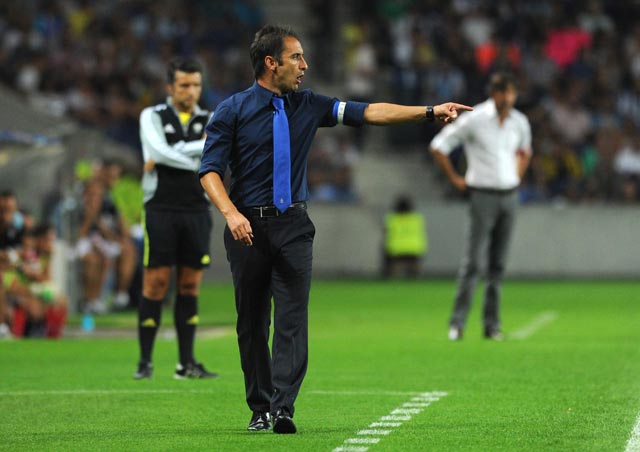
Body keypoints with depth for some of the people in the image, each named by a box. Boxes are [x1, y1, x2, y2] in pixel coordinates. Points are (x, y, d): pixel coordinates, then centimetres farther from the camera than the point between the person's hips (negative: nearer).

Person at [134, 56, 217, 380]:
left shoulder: (210, 121, 11)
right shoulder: (153, 117, 4)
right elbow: (158, 150, -13)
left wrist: (171, 155, -13)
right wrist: (197, 163, -8)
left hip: (197, 212, 3)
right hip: (161, 210, -3)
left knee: (190, 286, 3)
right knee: (155, 284, -5)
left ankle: (187, 363, 7)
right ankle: (145, 361, 0)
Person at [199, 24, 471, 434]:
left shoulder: (308, 106, 7)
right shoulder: (233, 111, -3)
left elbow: (370, 112, 6)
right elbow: (211, 170, -6)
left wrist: (430, 111, 1)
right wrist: (231, 214, -21)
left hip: (293, 227, 2)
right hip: (248, 228, -2)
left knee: (292, 319, -9)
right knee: (252, 322, 4)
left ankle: (283, 409, -15)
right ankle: (260, 409, 12)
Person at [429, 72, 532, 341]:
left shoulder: (520, 122, 7)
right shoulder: (474, 119, -9)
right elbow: (438, 147, -4)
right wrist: (455, 179, -3)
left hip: (509, 196, 5)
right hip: (483, 195, -5)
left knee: (498, 263, 6)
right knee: (472, 261, -10)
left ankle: (492, 325, 10)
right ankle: (457, 322, -7)